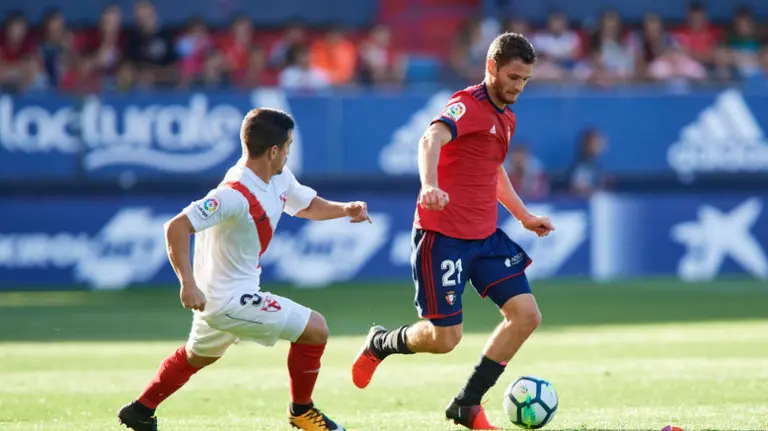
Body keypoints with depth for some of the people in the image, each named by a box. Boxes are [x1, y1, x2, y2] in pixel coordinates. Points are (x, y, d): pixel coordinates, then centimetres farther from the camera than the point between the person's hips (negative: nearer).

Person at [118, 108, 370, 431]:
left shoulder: (279, 179, 0)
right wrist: (188, 284, -38)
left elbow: (307, 206, 19)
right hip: (230, 300, -10)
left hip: (221, 295, 10)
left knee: (198, 356, 31)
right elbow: (176, 227, -32)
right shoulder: (235, 195, -29)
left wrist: (345, 209, 0)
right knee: (315, 329, -7)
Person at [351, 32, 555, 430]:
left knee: (526, 315, -5)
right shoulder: (467, 105, -13)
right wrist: (430, 185, -52)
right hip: (443, 236, -8)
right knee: (444, 338, -7)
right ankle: (379, 344, 26)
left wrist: (523, 215, 32)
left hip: (485, 236, 8)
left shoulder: (506, 119, 15)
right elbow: (432, 139, -34)